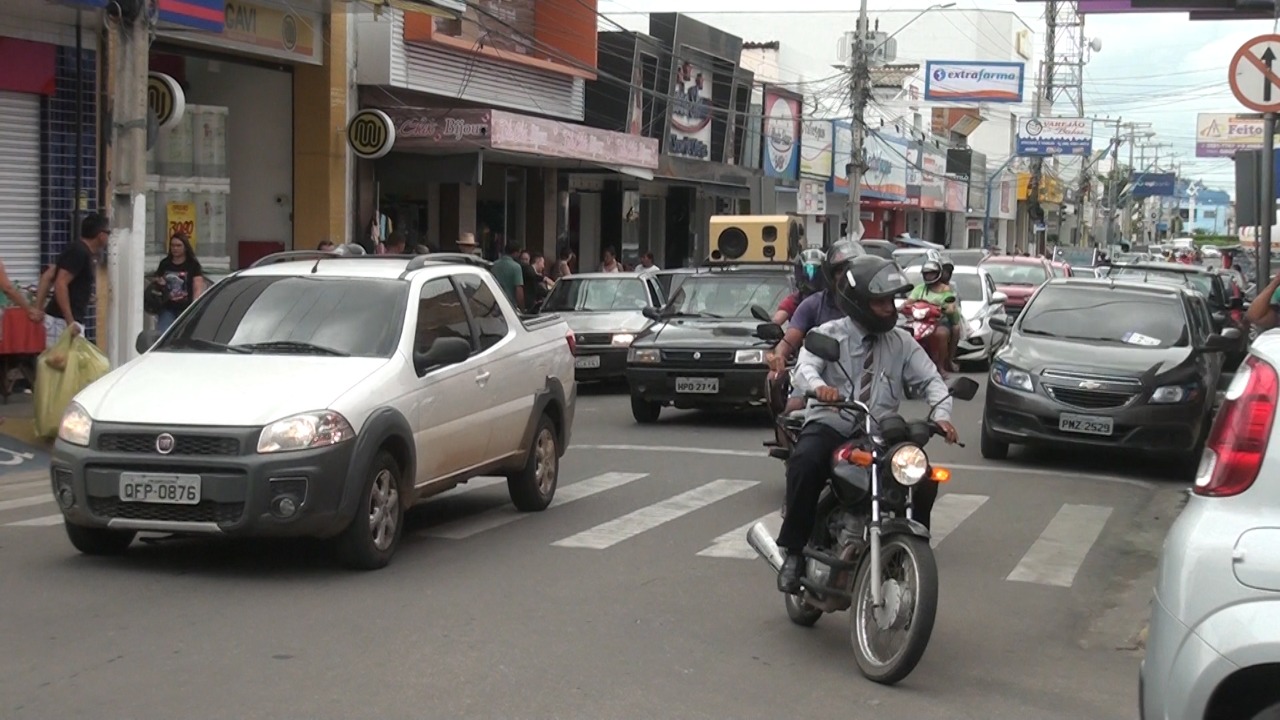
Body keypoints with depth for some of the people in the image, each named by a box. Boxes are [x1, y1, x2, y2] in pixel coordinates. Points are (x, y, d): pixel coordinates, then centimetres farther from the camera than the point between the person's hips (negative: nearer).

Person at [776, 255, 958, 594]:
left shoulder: (901, 342, 10)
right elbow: (806, 366, -16)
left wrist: (941, 415, -14)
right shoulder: (829, 334, 1)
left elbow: (931, 379, 6)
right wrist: (818, 386, -41)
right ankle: (793, 553, -22)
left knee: (924, 478, -19)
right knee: (805, 463, -34)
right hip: (831, 425, -3)